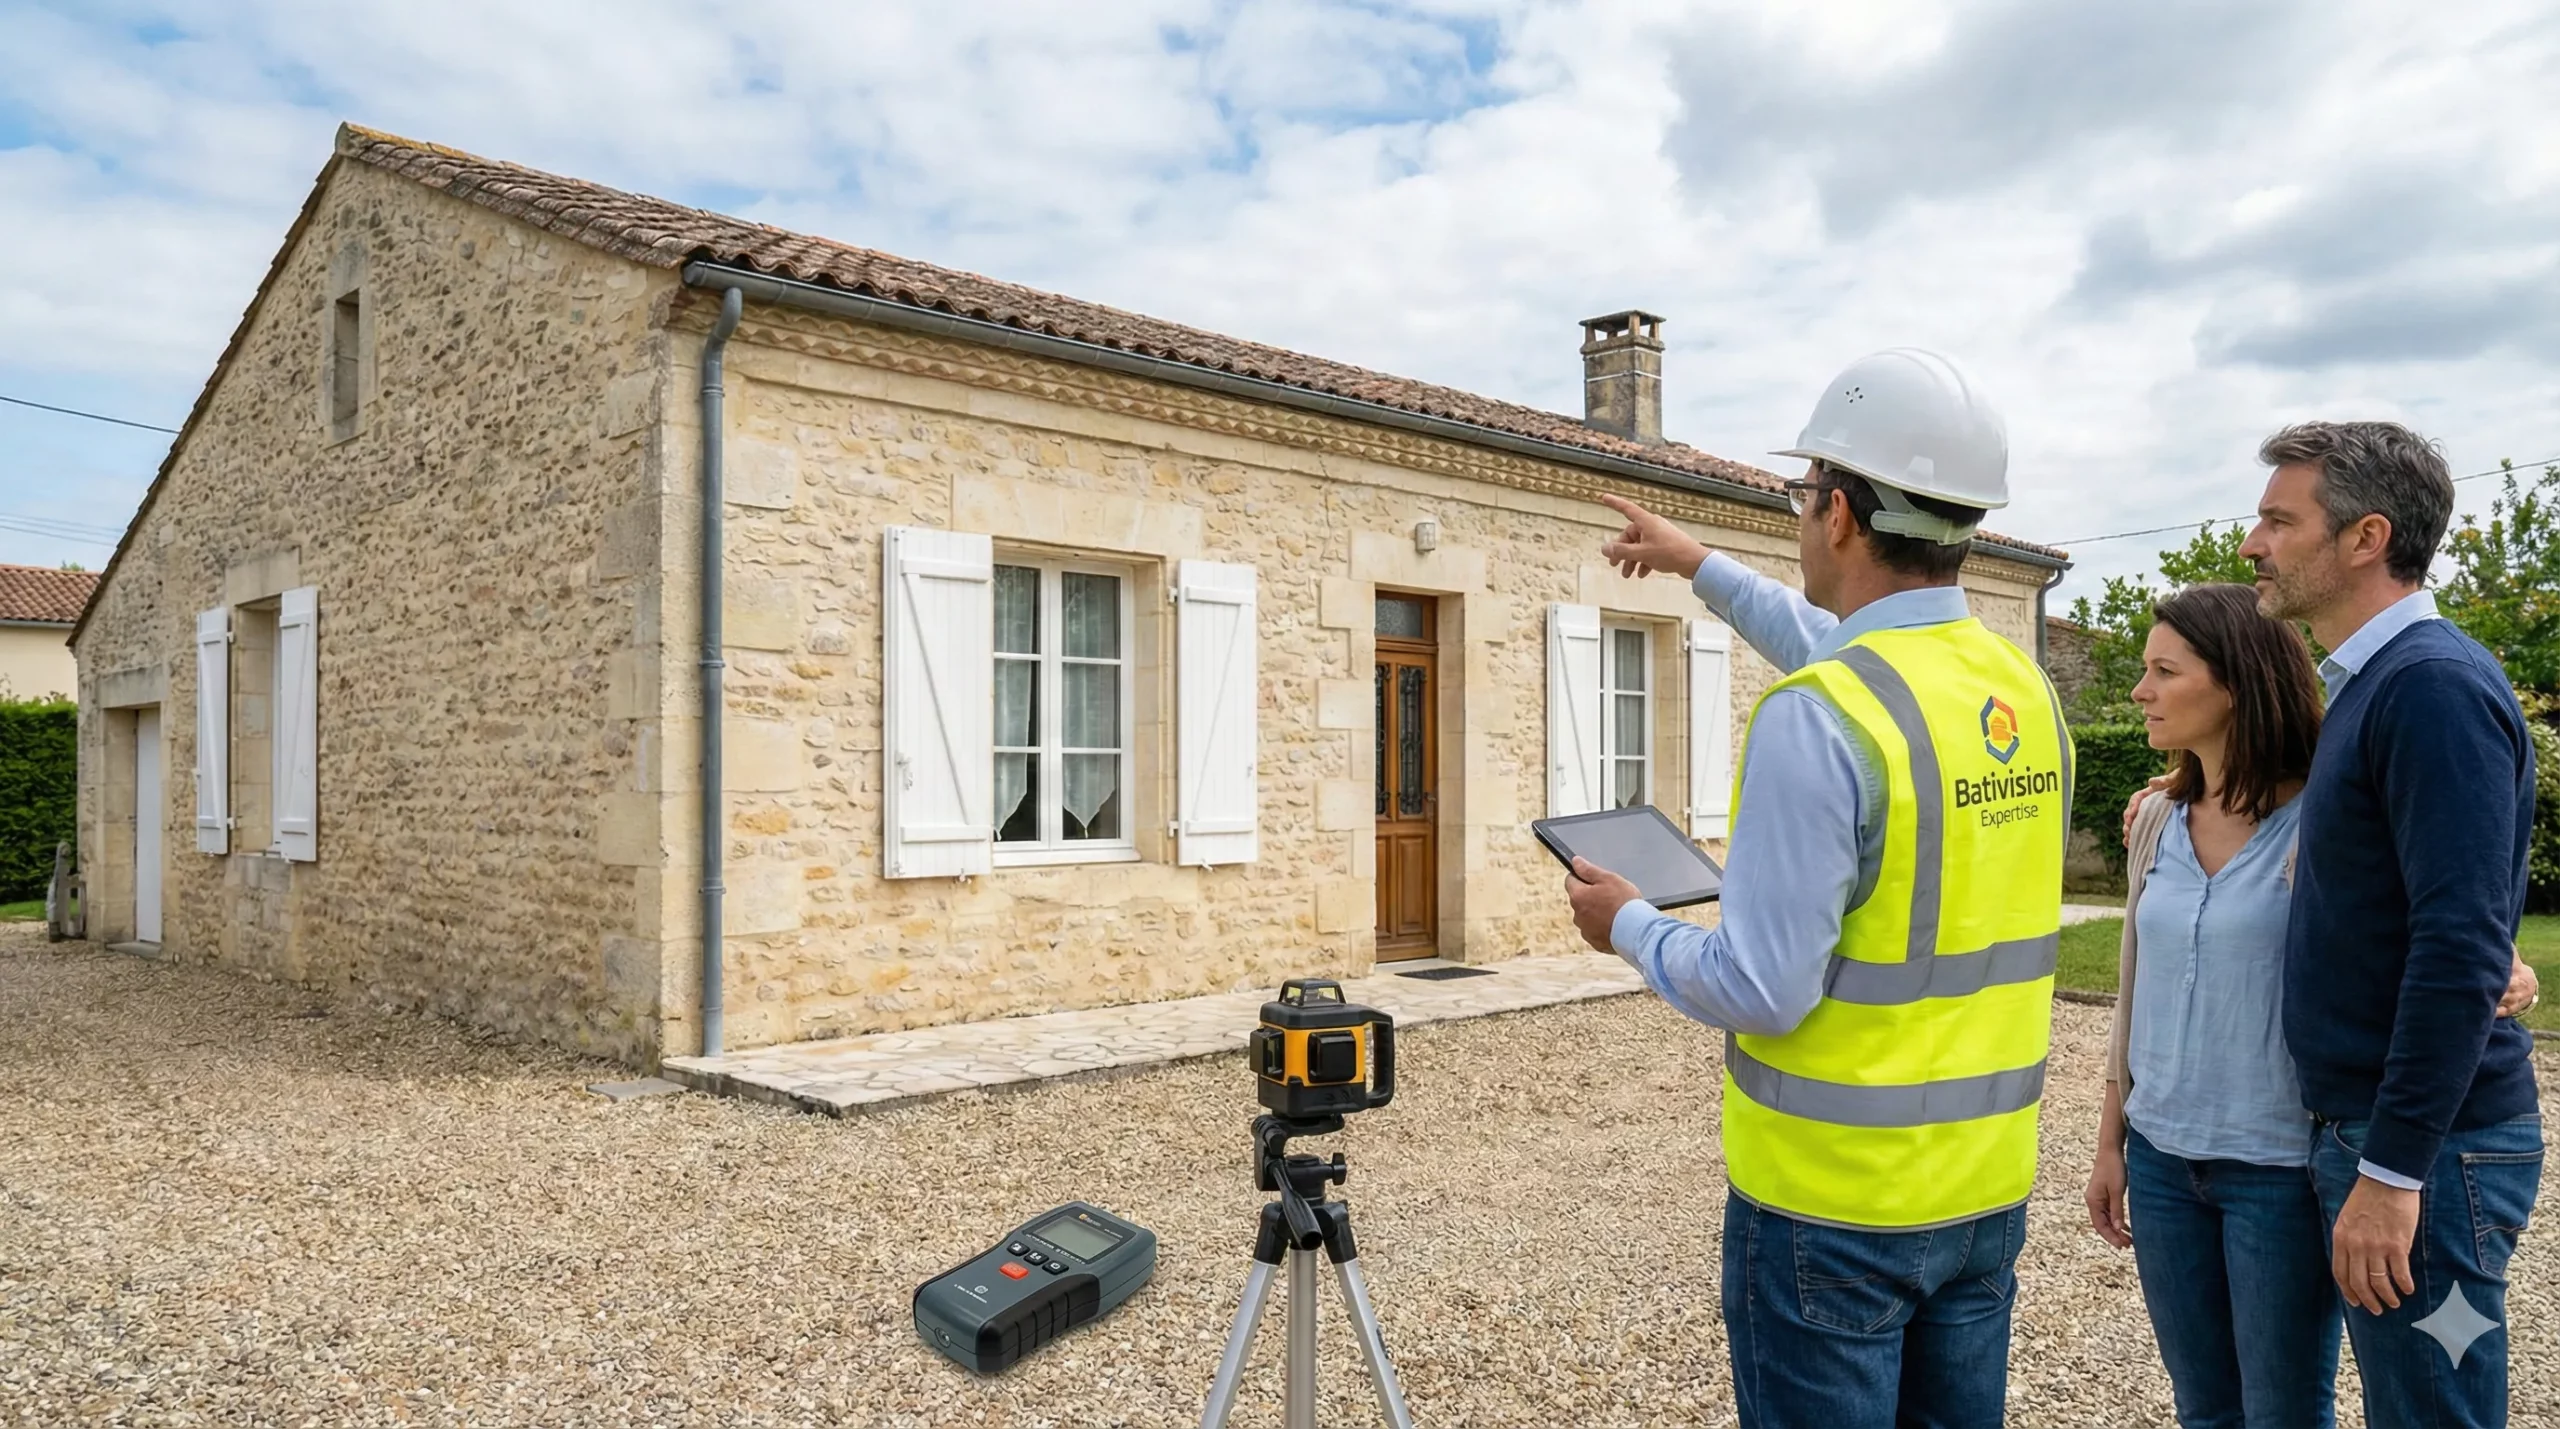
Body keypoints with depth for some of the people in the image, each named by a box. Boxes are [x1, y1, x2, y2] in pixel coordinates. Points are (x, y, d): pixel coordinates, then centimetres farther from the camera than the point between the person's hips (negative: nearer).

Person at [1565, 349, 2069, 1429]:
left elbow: (1760, 989, -23)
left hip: (1831, 1202, -7)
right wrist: (1701, 568, 33)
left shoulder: (1818, 719, -22)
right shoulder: (2024, 686, 3)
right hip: (1987, 1188, 7)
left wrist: (1630, 925, -4)